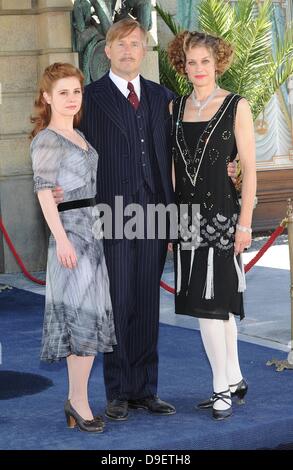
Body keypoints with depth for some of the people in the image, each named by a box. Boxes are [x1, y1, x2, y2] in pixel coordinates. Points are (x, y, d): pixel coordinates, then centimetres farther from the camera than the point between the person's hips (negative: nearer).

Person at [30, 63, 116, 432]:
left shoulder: (78, 136, 15)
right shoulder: (46, 140, -9)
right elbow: (44, 192, -15)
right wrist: (61, 239, -21)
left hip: (92, 231, 8)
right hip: (70, 232, -8)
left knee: (89, 316, 9)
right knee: (82, 315, -7)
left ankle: (76, 400, 15)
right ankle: (79, 401, 1)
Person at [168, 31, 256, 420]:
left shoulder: (237, 107, -2)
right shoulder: (175, 107, 10)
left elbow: (249, 168, -5)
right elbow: (171, 166, 12)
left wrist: (245, 223, -10)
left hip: (221, 214, -4)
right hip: (187, 216, 4)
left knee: (212, 301, -6)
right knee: (218, 302, 9)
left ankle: (223, 387, 4)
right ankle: (233, 380, 20)